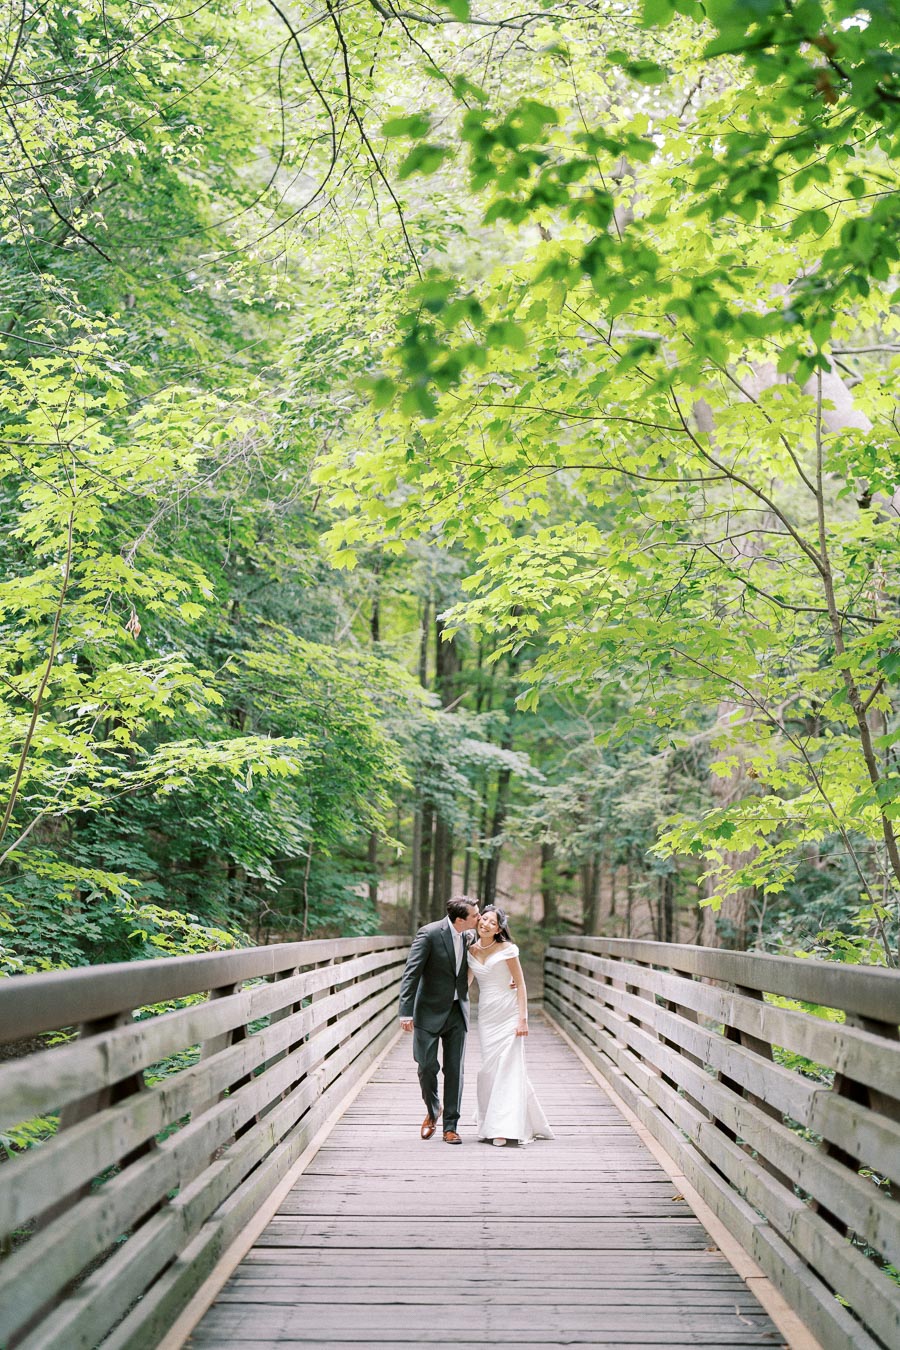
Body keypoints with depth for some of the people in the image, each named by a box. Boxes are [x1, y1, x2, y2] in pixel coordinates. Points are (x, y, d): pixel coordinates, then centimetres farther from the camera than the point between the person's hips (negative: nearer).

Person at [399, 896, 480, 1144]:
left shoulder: (469, 935, 1)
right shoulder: (429, 933, -17)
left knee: (455, 1070, 3)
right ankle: (432, 1111, 27)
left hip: (457, 1012, 4)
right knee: (427, 1067, -1)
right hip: (430, 1011, -4)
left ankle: (450, 1127, 11)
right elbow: (411, 973, -17)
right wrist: (406, 1012, -23)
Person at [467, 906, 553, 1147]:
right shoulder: (471, 951, 7)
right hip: (486, 1015, 5)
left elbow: (521, 985, -6)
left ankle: (506, 1128, -6)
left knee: (507, 1067, -7)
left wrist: (522, 1019, -12)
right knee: (489, 1068, 2)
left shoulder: (507, 949, -7)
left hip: (509, 1014, -5)